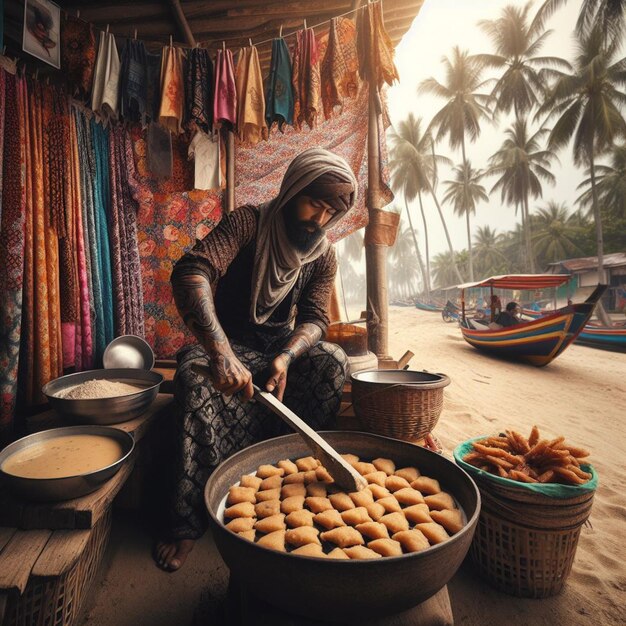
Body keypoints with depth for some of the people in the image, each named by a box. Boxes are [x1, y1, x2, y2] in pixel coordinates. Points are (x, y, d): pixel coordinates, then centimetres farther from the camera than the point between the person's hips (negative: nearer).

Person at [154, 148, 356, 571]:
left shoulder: (324, 255, -1)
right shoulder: (249, 223, -16)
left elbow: (314, 318, -8)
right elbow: (191, 271, -33)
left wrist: (286, 357, -32)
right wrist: (221, 351, -51)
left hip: (282, 346, 4)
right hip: (228, 343, -3)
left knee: (333, 362, -25)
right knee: (197, 374, -35)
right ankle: (188, 523, -25)